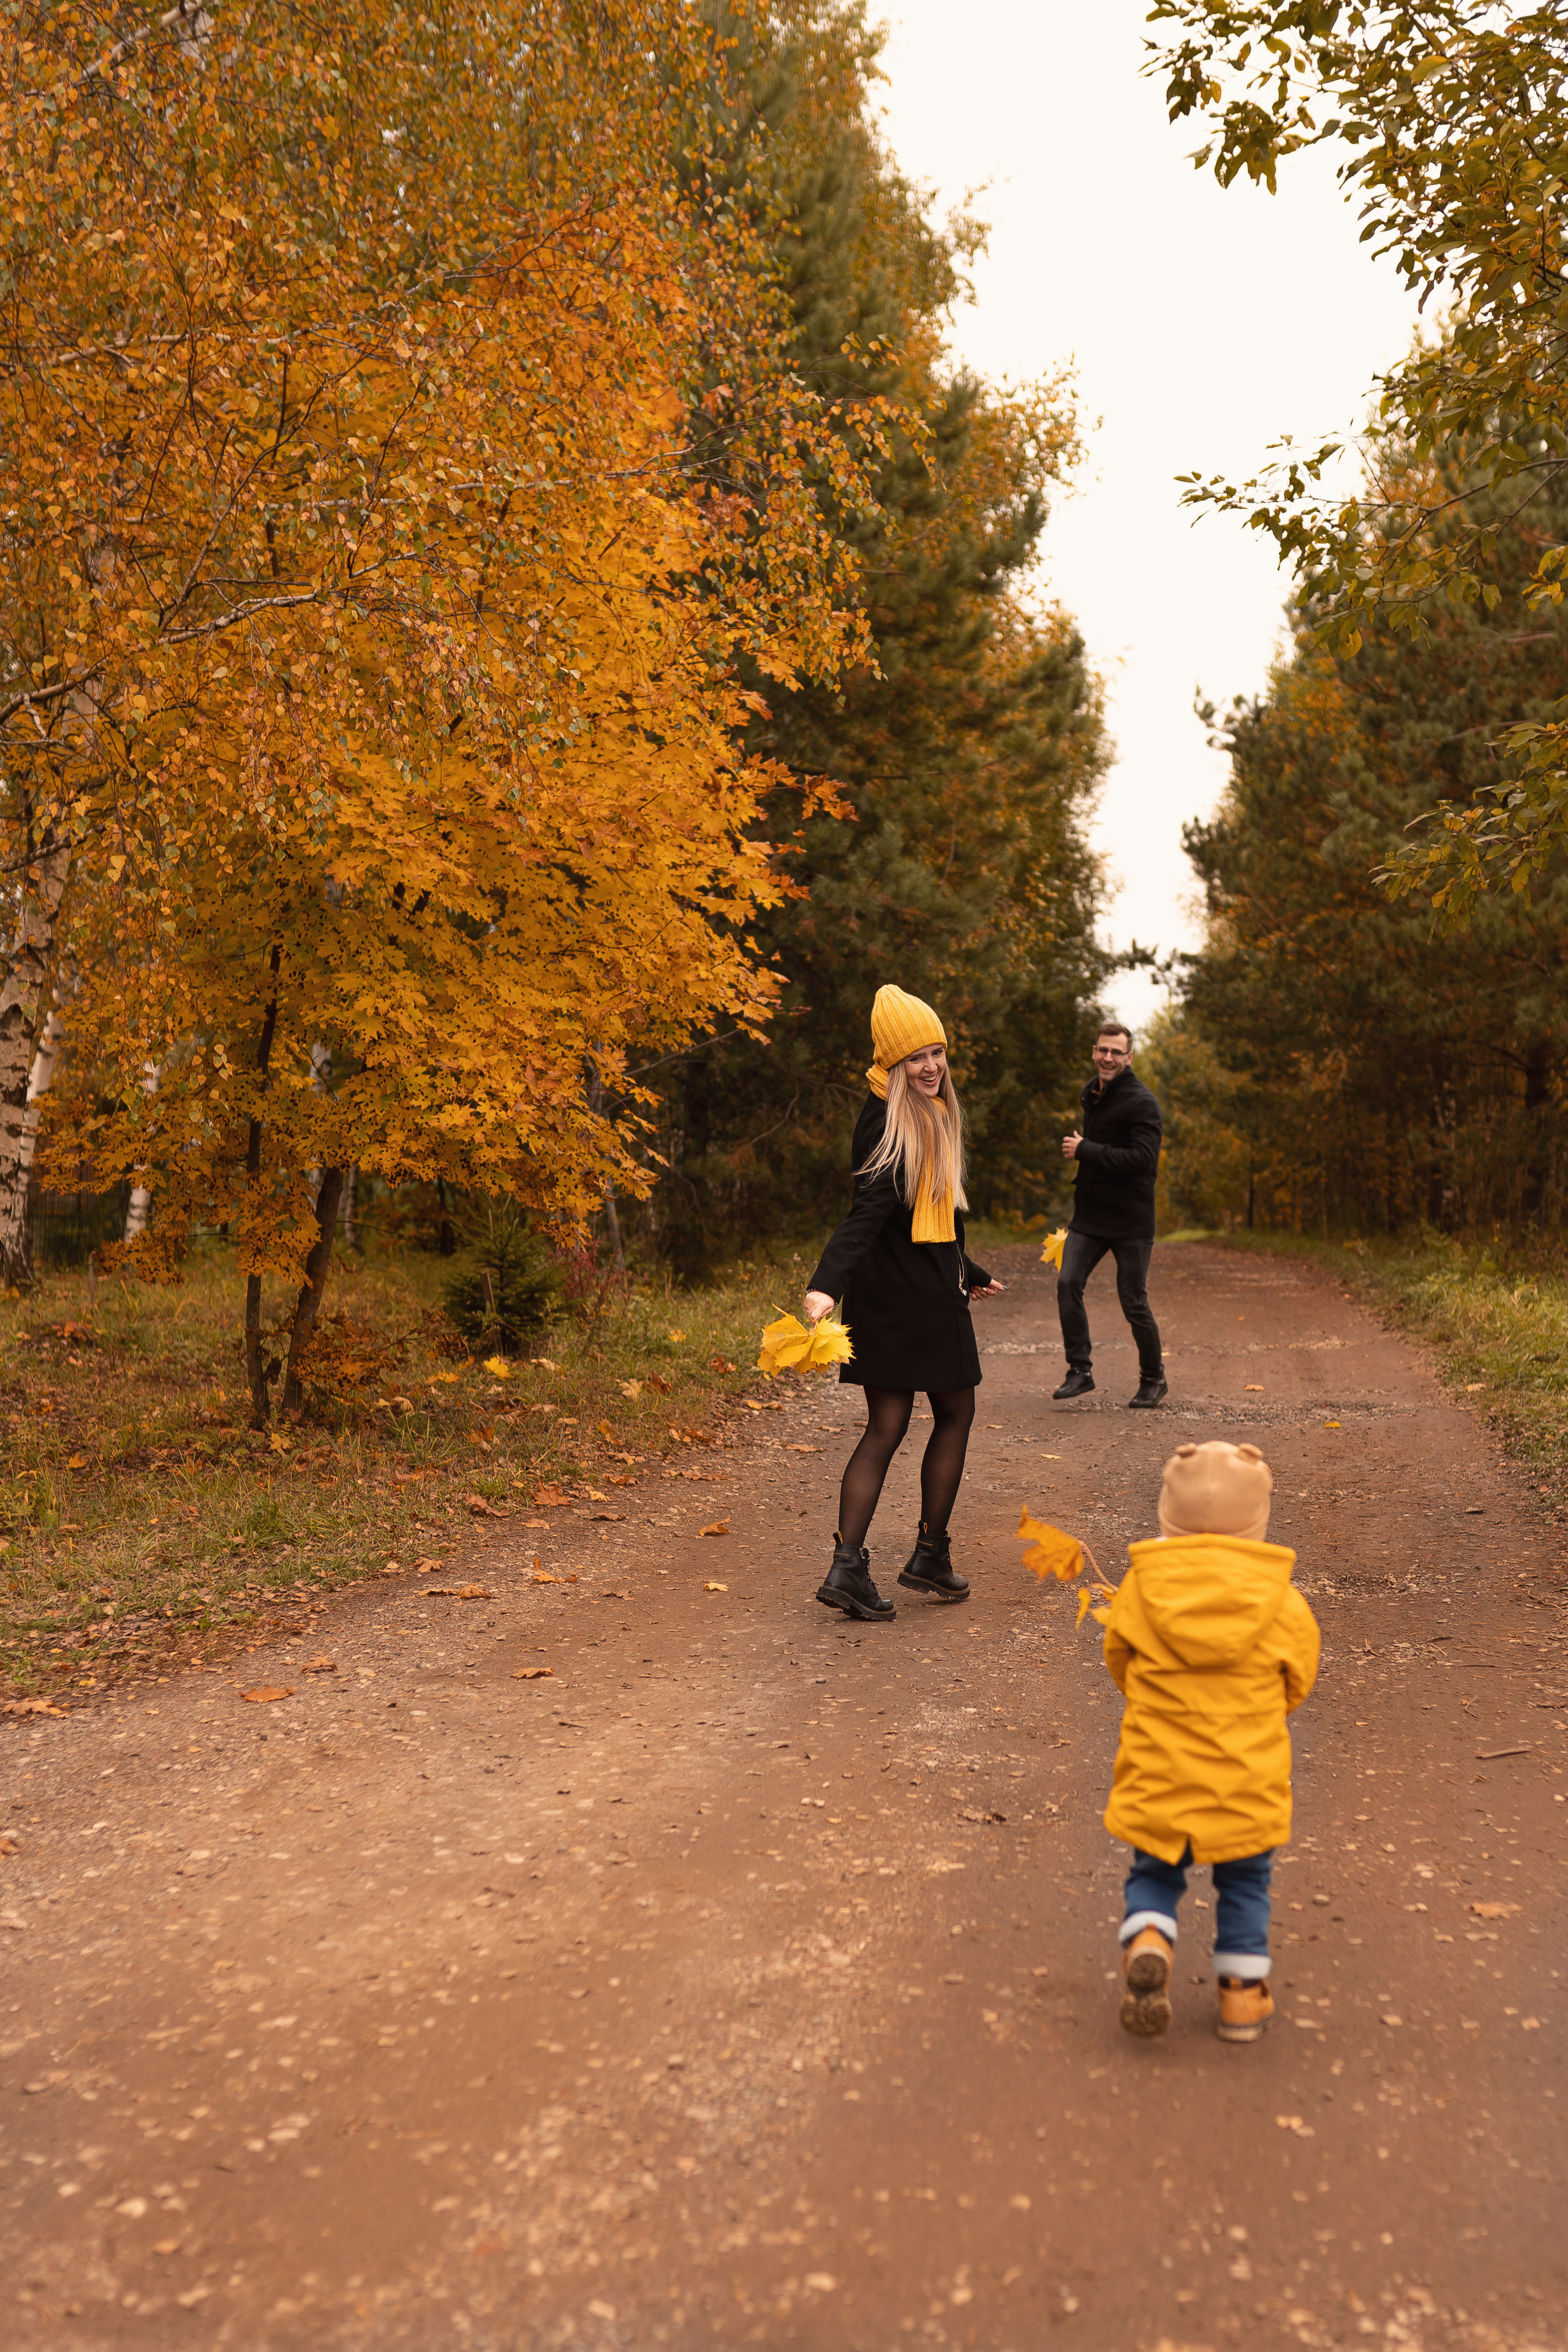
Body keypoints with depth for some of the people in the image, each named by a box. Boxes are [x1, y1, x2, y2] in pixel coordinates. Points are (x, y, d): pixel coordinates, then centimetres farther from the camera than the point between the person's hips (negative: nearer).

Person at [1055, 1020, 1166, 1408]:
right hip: (1089, 1216, 7)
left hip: (1130, 1219, -7)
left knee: (1134, 1303, 1)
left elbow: (1142, 1158, -24)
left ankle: (1153, 1380, 21)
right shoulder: (1092, 1096, 14)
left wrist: (1086, 1151, -22)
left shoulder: (1141, 1102, -12)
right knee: (1068, 1283, -10)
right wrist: (1078, 1148, 12)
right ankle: (1080, 1371, -1)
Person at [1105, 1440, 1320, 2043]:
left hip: (1158, 1778, 0)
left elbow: (1119, 1662, 4)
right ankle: (1243, 1990, 24)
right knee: (1244, 1882, 22)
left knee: (1153, 1875, 18)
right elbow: (1297, 1684, 5)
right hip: (1247, 1781, 0)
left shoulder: (1139, 1589, -10)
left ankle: (1147, 1941, -7)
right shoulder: (1283, 1605, -10)